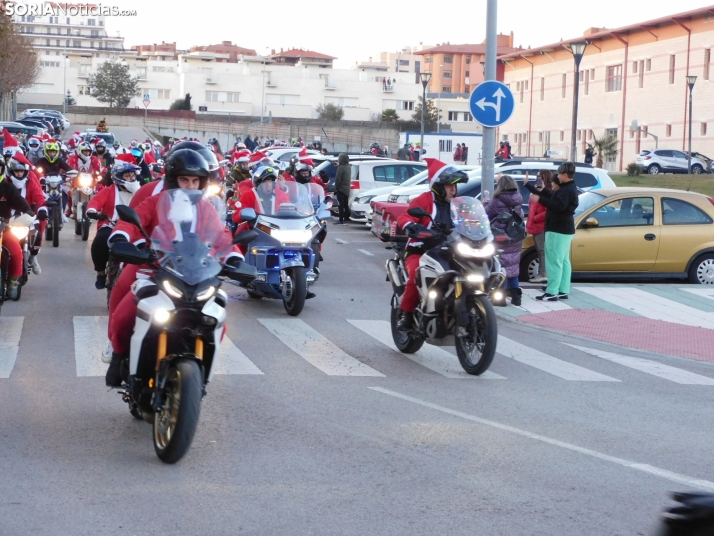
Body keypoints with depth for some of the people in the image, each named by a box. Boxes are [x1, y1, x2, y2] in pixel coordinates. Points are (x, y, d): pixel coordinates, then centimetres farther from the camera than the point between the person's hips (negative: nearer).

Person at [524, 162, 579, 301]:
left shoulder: (567, 190, -17)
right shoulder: (568, 188, 16)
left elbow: (558, 206, -31)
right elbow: (548, 195, 20)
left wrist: (540, 199, -28)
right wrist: (527, 184, 22)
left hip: (558, 230, -11)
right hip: (564, 229, 11)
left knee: (554, 262, -10)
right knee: (563, 261, 9)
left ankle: (552, 293, -12)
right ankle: (563, 291, 11)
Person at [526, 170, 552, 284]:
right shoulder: (538, 191, 19)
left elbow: (548, 211, -22)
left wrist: (534, 218, -17)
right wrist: (529, 223, 17)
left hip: (541, 226, -11)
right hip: (536, 226, 11)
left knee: (543, 250, -7)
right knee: (540, 250, 13)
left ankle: (543, 274, -6)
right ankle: (541, 273, 17)